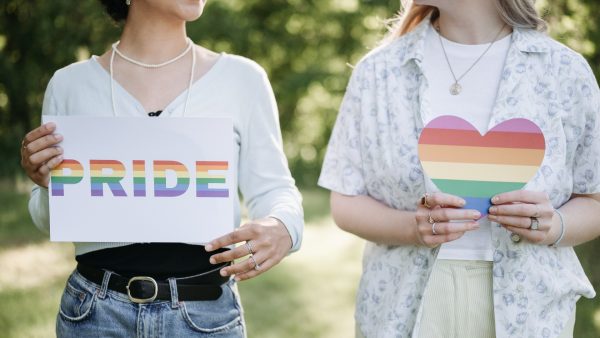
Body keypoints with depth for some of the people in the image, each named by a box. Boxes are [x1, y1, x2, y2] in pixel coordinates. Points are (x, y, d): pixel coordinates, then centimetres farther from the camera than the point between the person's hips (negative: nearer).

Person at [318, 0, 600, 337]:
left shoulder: (567, 72, -4)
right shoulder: (378, 71, 0)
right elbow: (346, 202, 0)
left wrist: (553, 226, -20)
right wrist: (415, 227, -19)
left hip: (526, 308, 0)